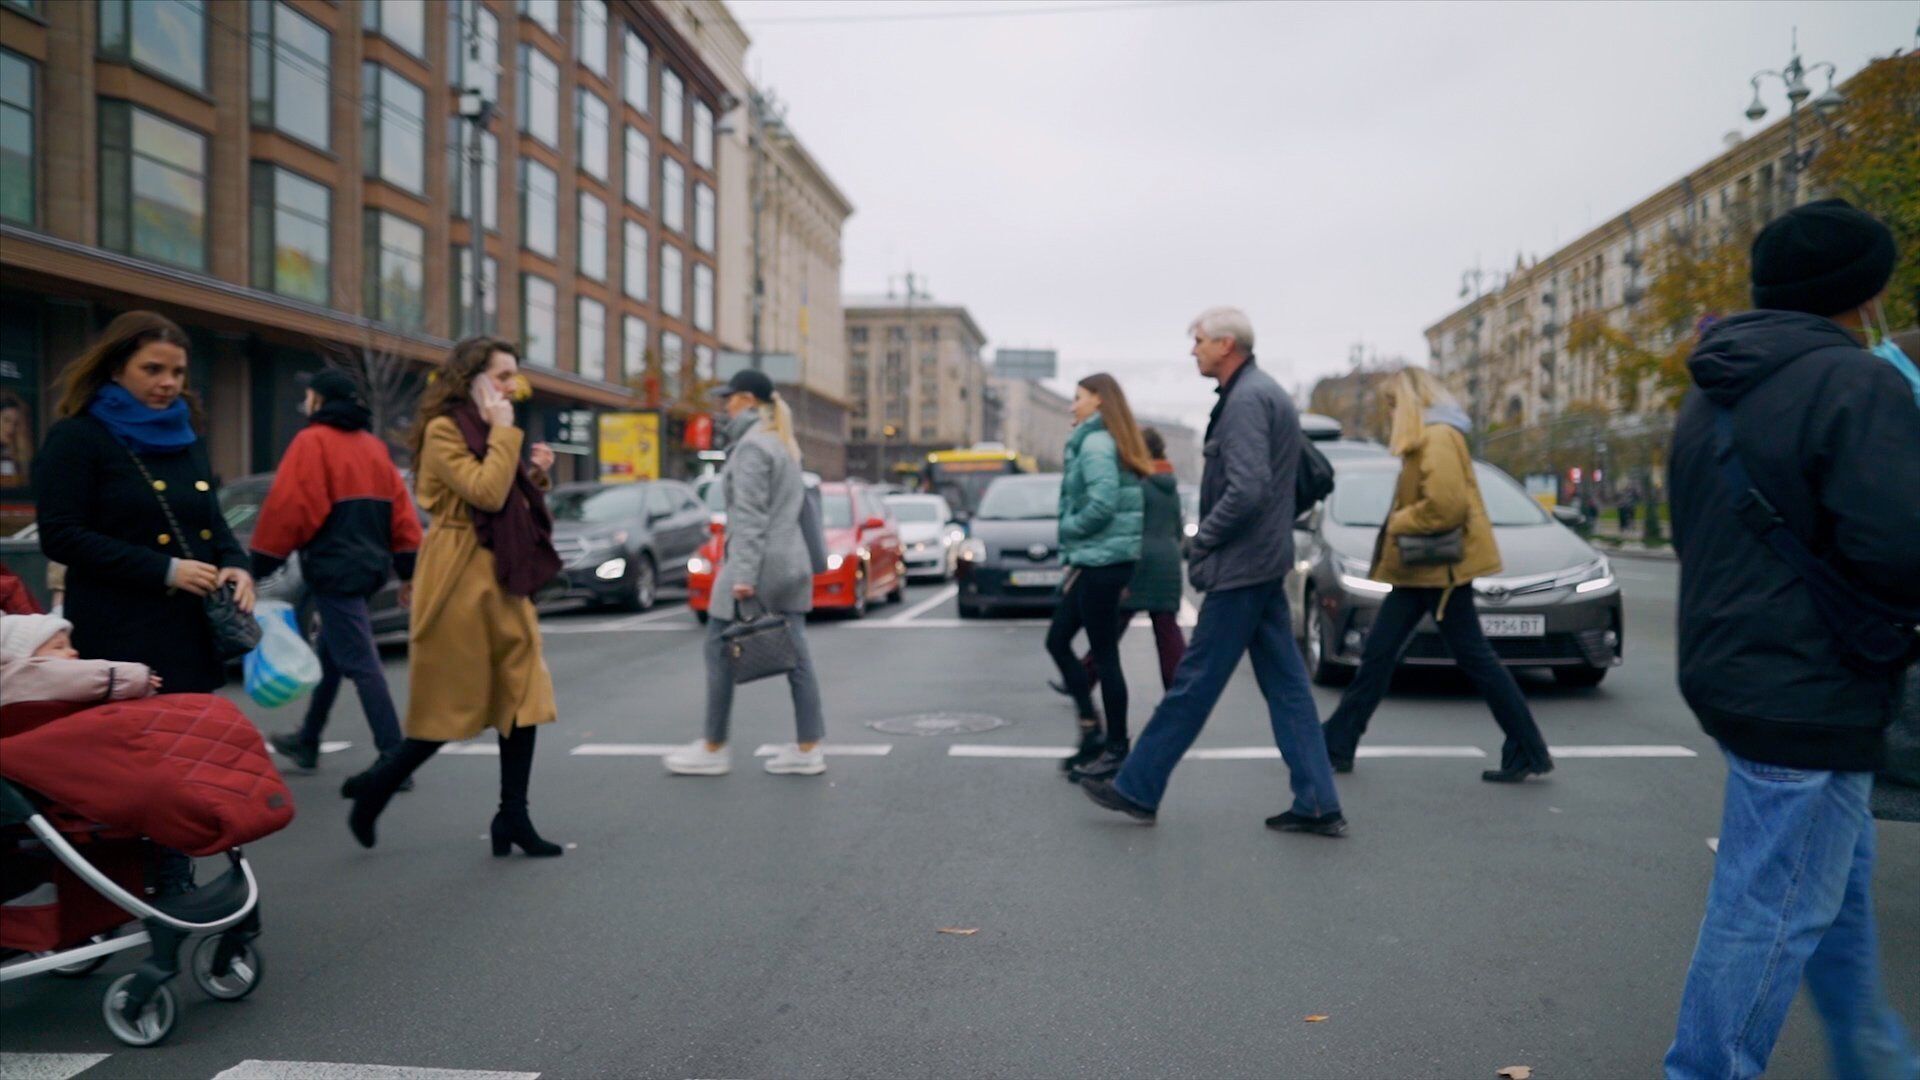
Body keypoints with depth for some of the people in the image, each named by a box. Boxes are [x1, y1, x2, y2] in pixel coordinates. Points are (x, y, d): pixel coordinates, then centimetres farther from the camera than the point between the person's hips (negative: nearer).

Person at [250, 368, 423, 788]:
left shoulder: (313, 442, -8)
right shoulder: (373, 446, 14)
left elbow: (287, 508, -14)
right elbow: (400, 509, 11)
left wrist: (259, 565, -7)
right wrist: (408, 570, 12)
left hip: (333, 568, -8)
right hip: (369, 565, 8)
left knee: (360, 664, -9)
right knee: (330, 656, 21)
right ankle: (307, 742, 36)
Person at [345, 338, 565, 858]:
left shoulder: (491, 432, 18)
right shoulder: (443, 430, -9)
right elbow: (485, 493, -23)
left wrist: (535, 474, 4)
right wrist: (504, 432, -15)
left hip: (504, 580, 8)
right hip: (460, 581, -8)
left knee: (524, 697, 2)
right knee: (455, 706, 0)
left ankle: (513, 818, 9)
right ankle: (376, 786, 23)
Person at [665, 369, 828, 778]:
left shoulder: (751, 446, -11)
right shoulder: (784, 443, 17)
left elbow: (750, 517, -18)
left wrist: (743, 574, -21)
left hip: (758, 562, -9)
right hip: (792, 560, 9)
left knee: (720, 650, 2)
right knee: (795, 655, 6)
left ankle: (714, 749, 10)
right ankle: (809, 748, 8)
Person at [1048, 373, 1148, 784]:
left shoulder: (1095, 442, -12)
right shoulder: (1108, 442, 16)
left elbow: (1102, 503, -24)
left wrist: (1068, 527, -8)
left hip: (1101, 561, -10)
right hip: (1095, 561, 10)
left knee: (1105, 656, -2)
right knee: (1057, 641, 14)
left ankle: (1116, 749, 7)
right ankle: (1092, 731, 19)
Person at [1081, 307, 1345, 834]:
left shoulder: (1246, 400, -16)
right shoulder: (1266, 392, 16)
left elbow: (1247, 490, -26)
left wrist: (1201, 541, -13)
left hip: (1240, 570, -10)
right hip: (1266, 562, 10)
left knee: (1194, 683, -1)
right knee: (1286, 686, 10)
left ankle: (1136, 790, 9)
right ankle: (1317, 805, 14)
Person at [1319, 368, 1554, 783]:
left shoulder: (1438, 437, -15)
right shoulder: (1425, 439, 16)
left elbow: (1447, 506, -24)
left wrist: (1397, 523, -12)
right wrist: (1397, 523, 6)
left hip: (1440, 566, -10)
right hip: (1419, 568, 10)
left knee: (1474, 657, -2)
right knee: (1377, 652, 8)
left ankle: (1528, 753, 10)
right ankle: (1337, 745, 13)